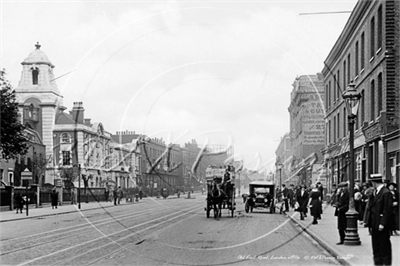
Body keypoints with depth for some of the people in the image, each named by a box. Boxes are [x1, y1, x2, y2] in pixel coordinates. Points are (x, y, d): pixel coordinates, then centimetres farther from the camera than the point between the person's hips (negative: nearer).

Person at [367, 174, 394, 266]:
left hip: (383, 227, -9)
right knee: (376, 248, 13)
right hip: (375, 225, 9)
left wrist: (382, 224, -21)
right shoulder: (376, 193, 15)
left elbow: (388, 210, -19)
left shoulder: (386, 193, -14)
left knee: (385, 247, -2)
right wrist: (370, 224, 14)